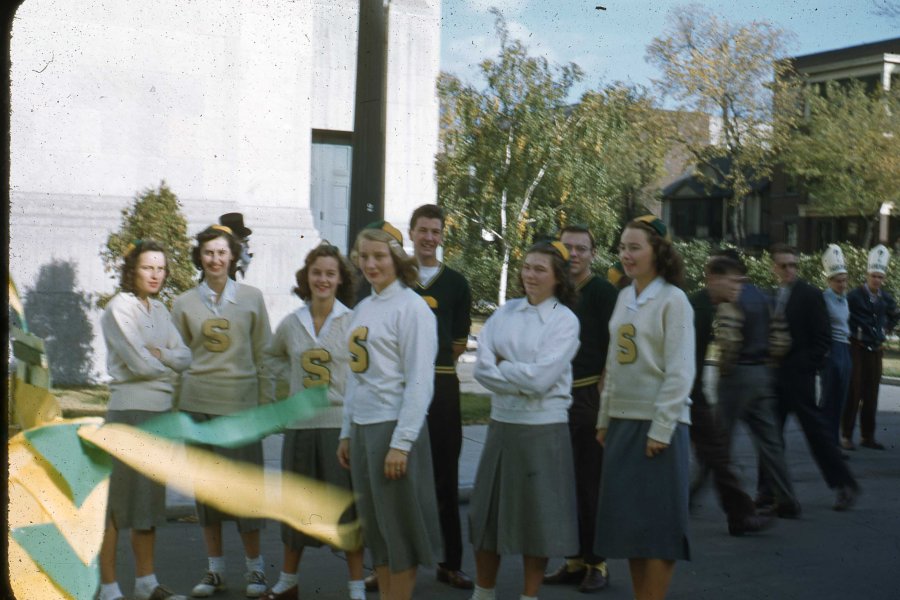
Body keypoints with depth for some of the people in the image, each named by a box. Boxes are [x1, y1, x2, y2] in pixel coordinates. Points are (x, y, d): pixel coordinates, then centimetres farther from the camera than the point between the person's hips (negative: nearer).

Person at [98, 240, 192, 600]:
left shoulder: (159, 310, 15)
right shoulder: (119, 307, -8)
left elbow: (185, 356, 6)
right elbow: (139, 363, -16)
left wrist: (158, 353, -12)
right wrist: (171, 371, 1)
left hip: (160, 410, 8)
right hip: (129, 409, -8)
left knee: (150, 497, 12)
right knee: (116, 499, -4)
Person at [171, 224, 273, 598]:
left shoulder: (252, 298, 4)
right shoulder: (184, 304, 7)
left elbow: (263, 355, 5)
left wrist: (266, 403, 1)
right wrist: (175, 406, 5)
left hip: (241, 402, -2)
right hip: (198, 402, 2)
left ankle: (254, 567, 10)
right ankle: (215, 569, 17)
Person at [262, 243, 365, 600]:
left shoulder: (353, 321, -7)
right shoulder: (291, 323, 6)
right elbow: (272, 356, 23)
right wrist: (294, 377, 8)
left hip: (340, 423, -4)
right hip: (301, 422, 4)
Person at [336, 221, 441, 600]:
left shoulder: (411, 307, -10)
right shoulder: (363, 309, 13)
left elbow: (420, 382, -14)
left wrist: (401, 442, -18)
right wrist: (346, 433, 15)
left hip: (394, 427, -8)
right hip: (362, 427, 8)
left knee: (399, 526, 1)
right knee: (373, 525, 12)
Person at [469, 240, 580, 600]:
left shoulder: (566, 320, -6)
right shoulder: (504, 314, 6)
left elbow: (540, 377, -17)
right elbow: (481, 368, -3)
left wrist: (502, 367, -5)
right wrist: (522, 379, -13)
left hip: (543, 429, -4)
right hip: (501, 423, 4)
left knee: (537, 516, 5)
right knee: (488, 511, 11)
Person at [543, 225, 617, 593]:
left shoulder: (603, 292, -5)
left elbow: (614, 348, -10)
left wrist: (603, 394, -14)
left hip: (590, 395, -6)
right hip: (558, 396, 6)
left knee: (591, 483, -2)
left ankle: (596, 562, 7)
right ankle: (575, 559, 16)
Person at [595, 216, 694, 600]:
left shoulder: (672, 300, -9)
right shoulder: (624, 298, 10)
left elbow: (680, 372, -12)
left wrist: (661, 429, -15)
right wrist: (605, 419, 11)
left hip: (658, 424, -7)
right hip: (622, 422, 7)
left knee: (657, 521, 0)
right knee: (627, 519, 9)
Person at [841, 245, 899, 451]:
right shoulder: (854, 296, -11)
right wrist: (850, 333, -8)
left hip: (876, 349, 5)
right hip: (857, 349, -5)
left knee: (871, 395, 8)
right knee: (853, 392, -4)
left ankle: (867, 436, 15)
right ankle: (846, 436, 2)